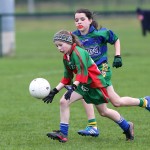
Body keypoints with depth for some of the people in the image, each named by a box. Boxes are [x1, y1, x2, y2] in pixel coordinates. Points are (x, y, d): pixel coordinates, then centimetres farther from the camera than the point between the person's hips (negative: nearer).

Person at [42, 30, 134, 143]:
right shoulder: (66, 57, 5)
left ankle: (127, 127, 29)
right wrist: (54, 91, 3)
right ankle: (63, 134, -10)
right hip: (83, 84, 8)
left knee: (103, 112, 7)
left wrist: (73, 87, -40)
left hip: (95, 83, -8)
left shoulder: (78, 52, -22)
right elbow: (67, 78, 10)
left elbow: (82, 72, -31)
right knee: (63, 102, -11)